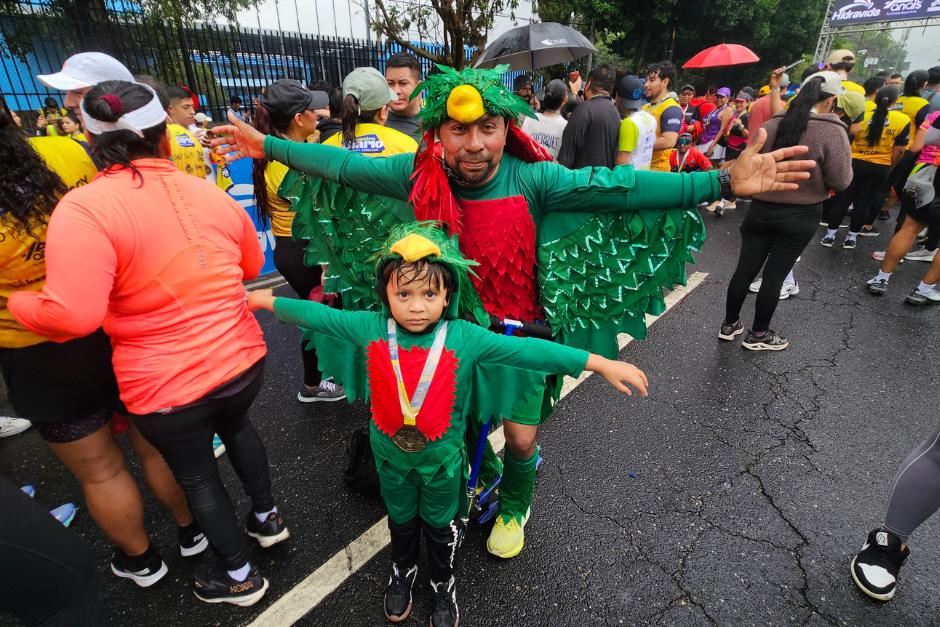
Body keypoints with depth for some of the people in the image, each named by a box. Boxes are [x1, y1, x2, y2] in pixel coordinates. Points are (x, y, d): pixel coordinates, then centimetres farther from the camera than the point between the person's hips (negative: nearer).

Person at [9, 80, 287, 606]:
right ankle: (268, 516, 51)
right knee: (236, 427, 34)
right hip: (243, 360, 5)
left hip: (167, 385, -4)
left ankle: (239, 576, 41)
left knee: (197, 475, 20)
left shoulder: (84, 208, -17)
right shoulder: (212, 193, -1)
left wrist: (11, 301, -3)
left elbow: (71, 315, -24)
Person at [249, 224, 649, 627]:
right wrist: (268, 301, 4)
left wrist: (600, 363, -30)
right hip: (390, 454, 2)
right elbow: (319, 316, -5)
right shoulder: (369, 328, -19)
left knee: (439, 524, 24)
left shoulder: (464, 337, -25)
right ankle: (403, 568, 60)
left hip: (442, 457, -2)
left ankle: (442, 582, 54)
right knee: (401, 520, 29)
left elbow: (527, 350, -28)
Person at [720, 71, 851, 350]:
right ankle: (758, 334, 18)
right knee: (775, 274, 6)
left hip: (761, 209, 3)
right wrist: (830, 168, 7)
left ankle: (729, 324, 22)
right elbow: (841, 181, -12)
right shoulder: (833, 131, -13)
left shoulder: (771, 125, -2)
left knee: (745, 269, 9)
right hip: (801, 216, -3)